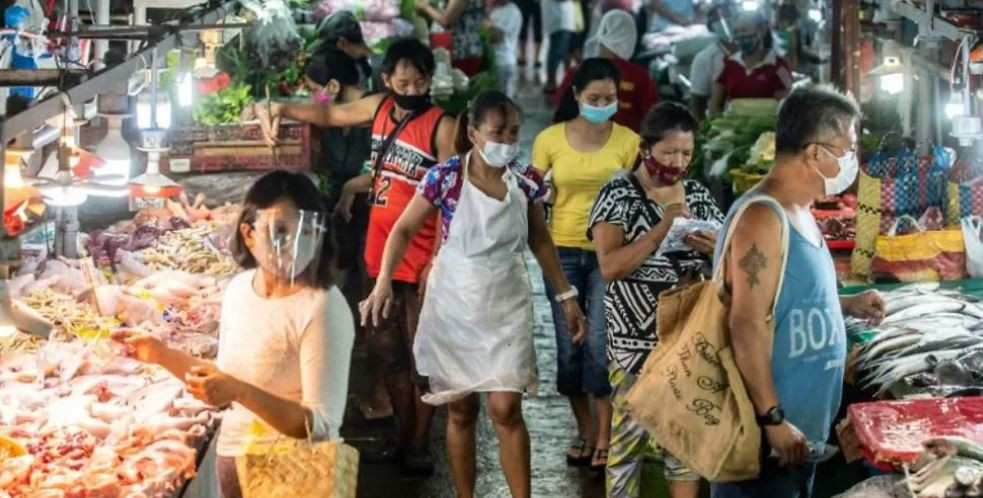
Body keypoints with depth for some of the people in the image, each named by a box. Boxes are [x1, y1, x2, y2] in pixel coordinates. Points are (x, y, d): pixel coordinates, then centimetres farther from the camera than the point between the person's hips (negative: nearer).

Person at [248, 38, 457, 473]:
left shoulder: (442, 126, -12)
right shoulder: (379, 108, 7)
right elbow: (326, 114, 22)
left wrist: (438, 261, -18)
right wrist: (280, 109, 6)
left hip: (421, 257, -7)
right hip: (380, 253, 7)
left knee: (419, 353, 1)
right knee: (384, 349, 13)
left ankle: (419, 445, 11)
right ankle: (404, 436, 25)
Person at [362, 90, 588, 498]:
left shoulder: (527, 179, -4)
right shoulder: (446, 177, -13)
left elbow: (539, 240, 9)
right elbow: (404, 229, -6)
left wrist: (566, 295, 10)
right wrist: (384, 282, -20)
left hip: (506, 306, 1)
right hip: (454, 305, -1)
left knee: (506, 410, -4)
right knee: (461, 411, 9)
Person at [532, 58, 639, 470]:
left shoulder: (628, 141, -4)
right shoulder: (549, 140, -2)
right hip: (563, 251, 2)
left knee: (600, 344, -6)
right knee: (569, 345, 7)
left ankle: (605, 437, 7)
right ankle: (586, 432, 23)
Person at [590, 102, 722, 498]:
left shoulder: (699, 195, 7)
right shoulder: (618, 195, -7)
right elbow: (610, 266, -19)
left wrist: (715, 249, -12)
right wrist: (665, 227, -23)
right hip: (637, 338, -4)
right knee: (631, 433, 1)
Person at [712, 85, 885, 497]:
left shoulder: (798, 212, 11)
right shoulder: (763, 217, -20)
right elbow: (747, 328, -24)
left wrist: (847, 305, 13)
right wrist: (773, 419, -23)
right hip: (768, 430, -10)